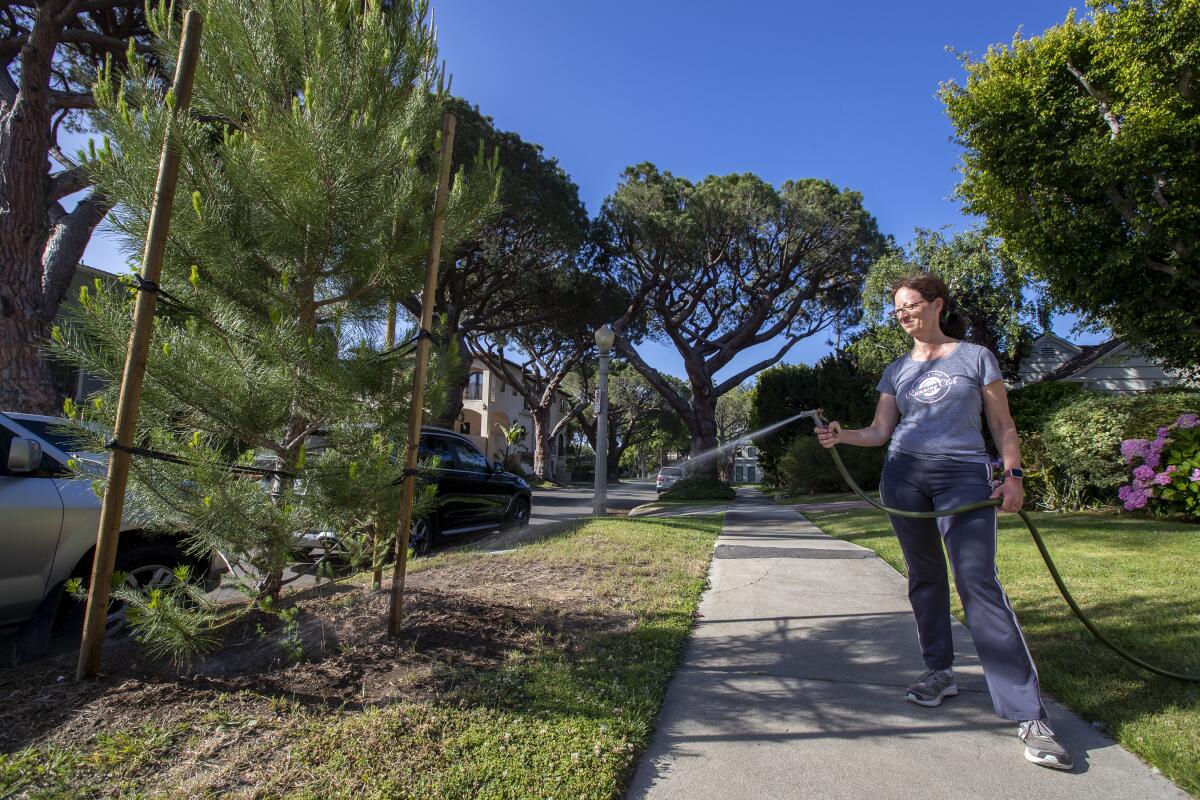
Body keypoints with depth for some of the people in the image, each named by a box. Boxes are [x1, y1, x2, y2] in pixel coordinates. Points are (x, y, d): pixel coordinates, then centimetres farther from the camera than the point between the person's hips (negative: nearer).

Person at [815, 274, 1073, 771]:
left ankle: (1029, 715, -8)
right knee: (924, 576, 8)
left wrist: (1013, 475, -6)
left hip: (964, 475, -4)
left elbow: (1002, 425, 6)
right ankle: (940, 673, 23)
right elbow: (880, 431, 10)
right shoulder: (897, 371, 14)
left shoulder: (975, 357, 7)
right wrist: (842, 436, -9)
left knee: (978, 581, -13)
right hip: (904, 476, 4)